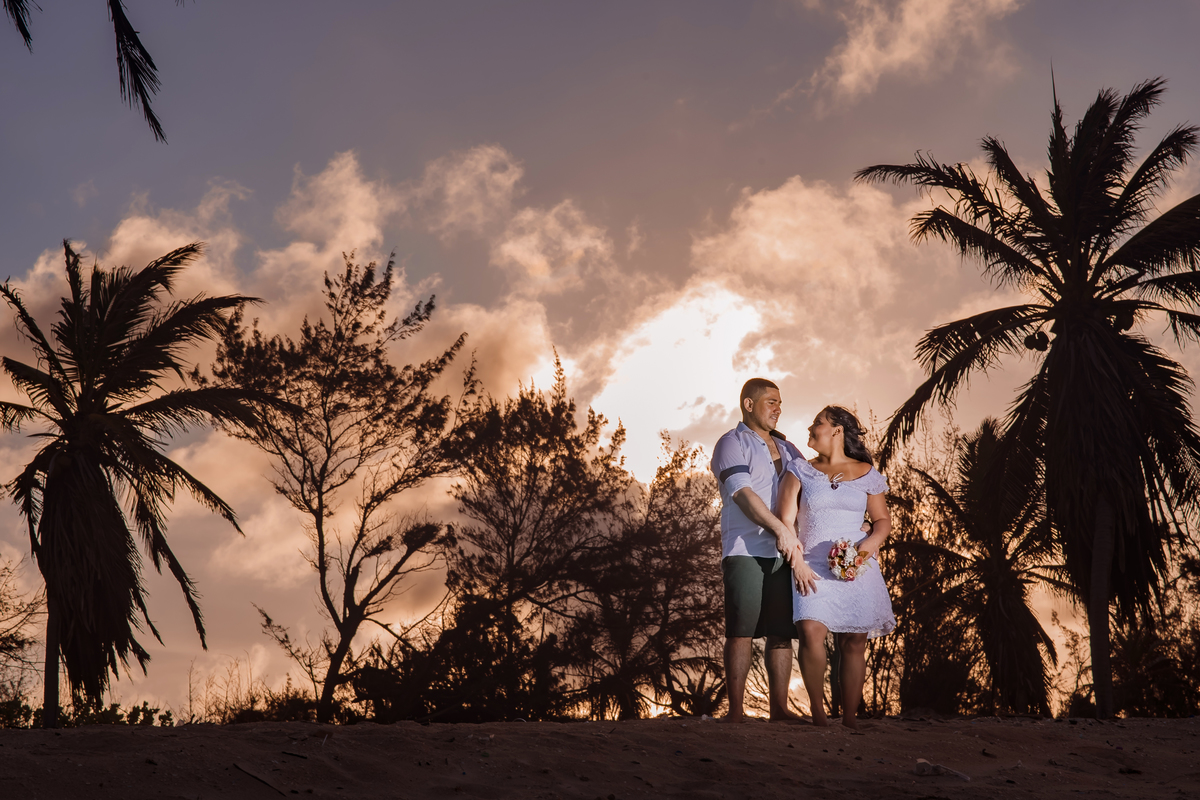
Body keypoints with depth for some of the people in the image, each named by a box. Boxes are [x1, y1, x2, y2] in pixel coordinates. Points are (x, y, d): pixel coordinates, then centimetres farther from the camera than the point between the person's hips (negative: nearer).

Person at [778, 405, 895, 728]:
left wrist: (865, 546, -6)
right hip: (813, 566, -1)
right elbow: (785, 520, 4)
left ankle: (850, 720, 2)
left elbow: (883, 520, 13)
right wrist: (797, 562, -8)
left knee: (854, 642, -4)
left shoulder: (866, 474, 10)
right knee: (811, 631, -21)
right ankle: (818, 713, -12)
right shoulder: (800, 470, 10)